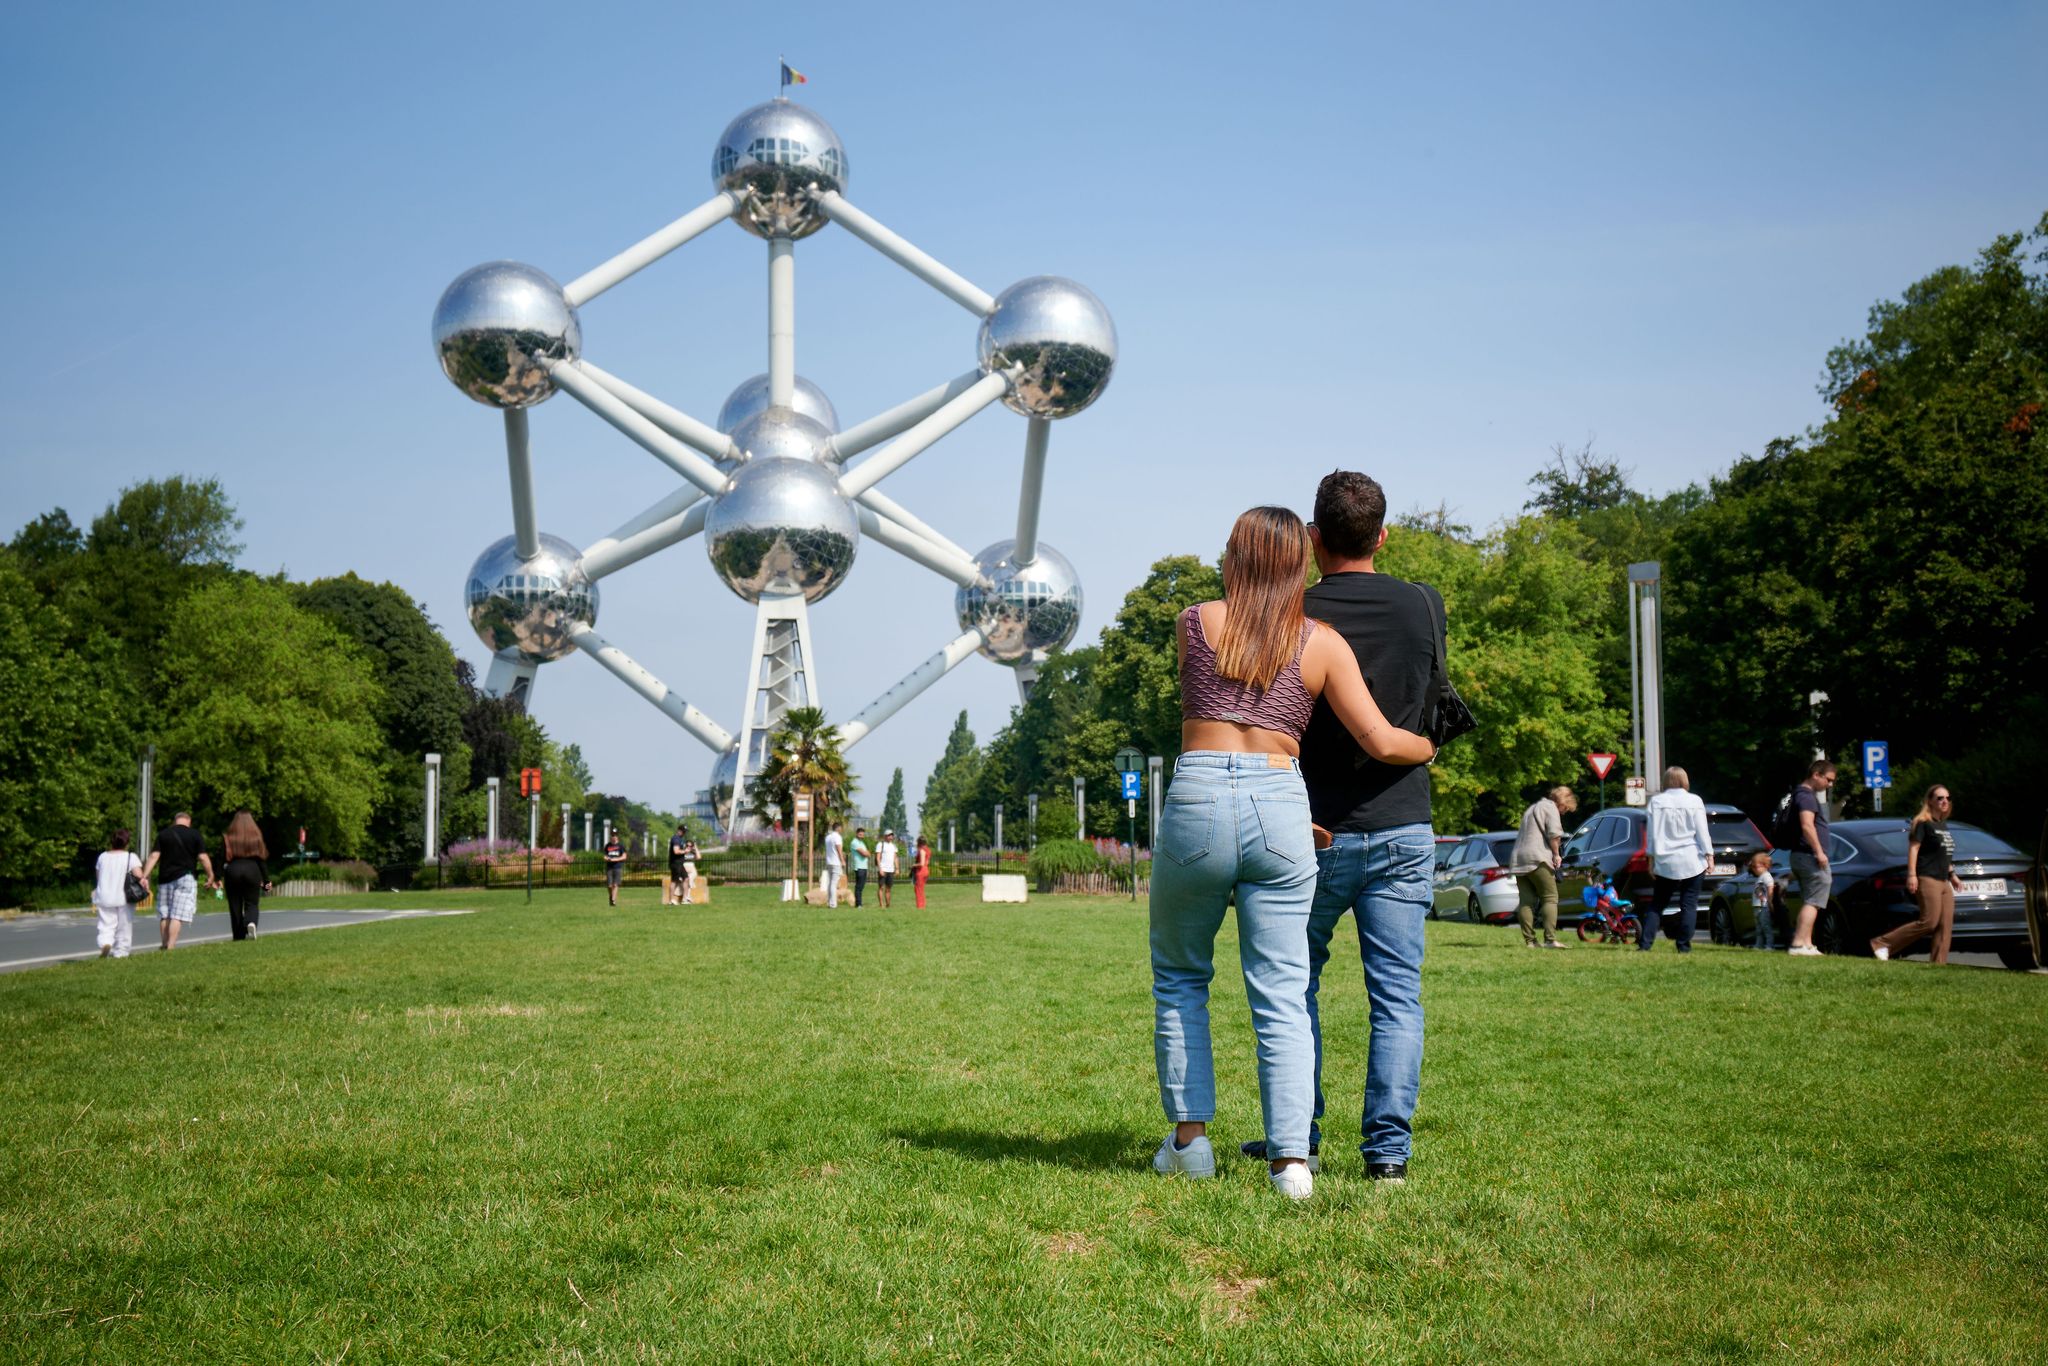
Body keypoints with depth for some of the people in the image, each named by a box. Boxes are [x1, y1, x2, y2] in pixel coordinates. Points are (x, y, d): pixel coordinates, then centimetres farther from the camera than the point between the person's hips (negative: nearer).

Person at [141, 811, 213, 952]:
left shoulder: (163, 834, 7)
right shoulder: (194, 835, 0)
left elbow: (154, 856, 0)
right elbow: (203, 858, -4)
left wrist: (145, 876, -2)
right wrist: (210, 875, 6)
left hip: (165, 878, 3)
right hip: (185, 877, -3)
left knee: (164, 915, 12)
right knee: (177, 916, -6)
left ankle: (165, 944, 15)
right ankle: (171, 946, -13)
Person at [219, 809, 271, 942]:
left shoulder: (227, 838, 2)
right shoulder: (256, 837, 3)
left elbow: (222, 860, -3)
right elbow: (261, 860, 2)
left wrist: (219, 878, -2)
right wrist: (266, 880, 5)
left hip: (233, 871, 0)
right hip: (252, 871, 0)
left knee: (235, 906, 7)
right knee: (251, 903, 6)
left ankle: (239, 937, 4)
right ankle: (251, 923, -26)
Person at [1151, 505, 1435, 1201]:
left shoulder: (1194, 623, 9)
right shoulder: (1323, 643, 8)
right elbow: (1381, 742, 4)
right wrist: (1433, 747, 25)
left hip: (1198, 801, 0)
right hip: (1282, 808, 1)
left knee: (1179, 978, 18)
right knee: (1282, 995, 4)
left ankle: (1190, 1137, 16)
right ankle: (1290, 1158, -4)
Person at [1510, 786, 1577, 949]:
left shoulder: (1531, 808, 28)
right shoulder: (1550, 808, 0)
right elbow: (1554, 834, -14)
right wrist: (1556, 854, -2)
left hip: (1517, 859, 8)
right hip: (1537, 859, -8)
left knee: (1526, 901, 5)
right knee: (1550, 898, -5)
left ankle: (1529, 940, 0)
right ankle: (1550, 939, -15)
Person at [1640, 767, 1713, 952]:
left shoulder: (1656, 802, 1)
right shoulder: (1694, 801, -2)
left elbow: (1652, 834, 1)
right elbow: (1702, 832, -3)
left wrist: (1651, 859, 6)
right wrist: (1709, 855, 2)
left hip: (1665, 862, 1)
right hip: (1692, 862, -1)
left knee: (1657, 904, 9)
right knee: (1689, 904, 4)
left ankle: (1644, 944, 1)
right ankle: (1683, 946, 2)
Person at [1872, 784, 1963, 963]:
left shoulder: (1943, 824, 20)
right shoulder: (1923, 823, -6)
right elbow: (1913, 848, -13)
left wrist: (1952, 875, 25)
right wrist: (1912, 875, -21)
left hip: (1944, 881, 9)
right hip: (1927, 879, -9)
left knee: (1946, 925, -1)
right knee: (1929, 922, -16)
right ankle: (1882, 944, -12)